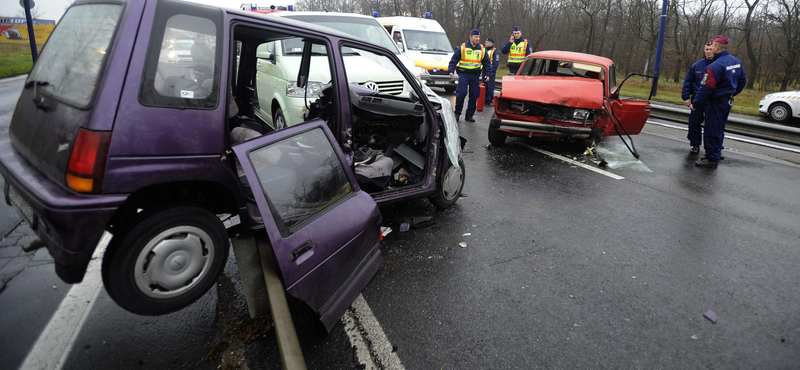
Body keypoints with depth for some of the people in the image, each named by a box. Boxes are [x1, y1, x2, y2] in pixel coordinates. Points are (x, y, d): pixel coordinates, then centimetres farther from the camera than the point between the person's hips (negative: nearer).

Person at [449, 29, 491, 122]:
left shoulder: (482, 49, 10)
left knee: (474, 96, 3)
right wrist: (451, 70, -8)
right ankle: (457, 113, 6)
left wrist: (487, 74, 6)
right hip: (463, 74, -3)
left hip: (475, 76, 3)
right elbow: (454, 60, 2)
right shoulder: (462, 48, 0)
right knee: (461, 94, -9)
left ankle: (469, 115, 14)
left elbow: (487, 63, 16)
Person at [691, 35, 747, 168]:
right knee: (719, 129, 18)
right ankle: (715, 154, 27)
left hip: (717, 102, -9)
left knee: (712, 131, -3)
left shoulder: (715, 66, -21)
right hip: (728, 101, 9)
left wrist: (695, 104, -15)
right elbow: (743, 81, 19)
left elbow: (706, 88, -23)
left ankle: (712, 158, 1)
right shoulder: (737, 62, 9)